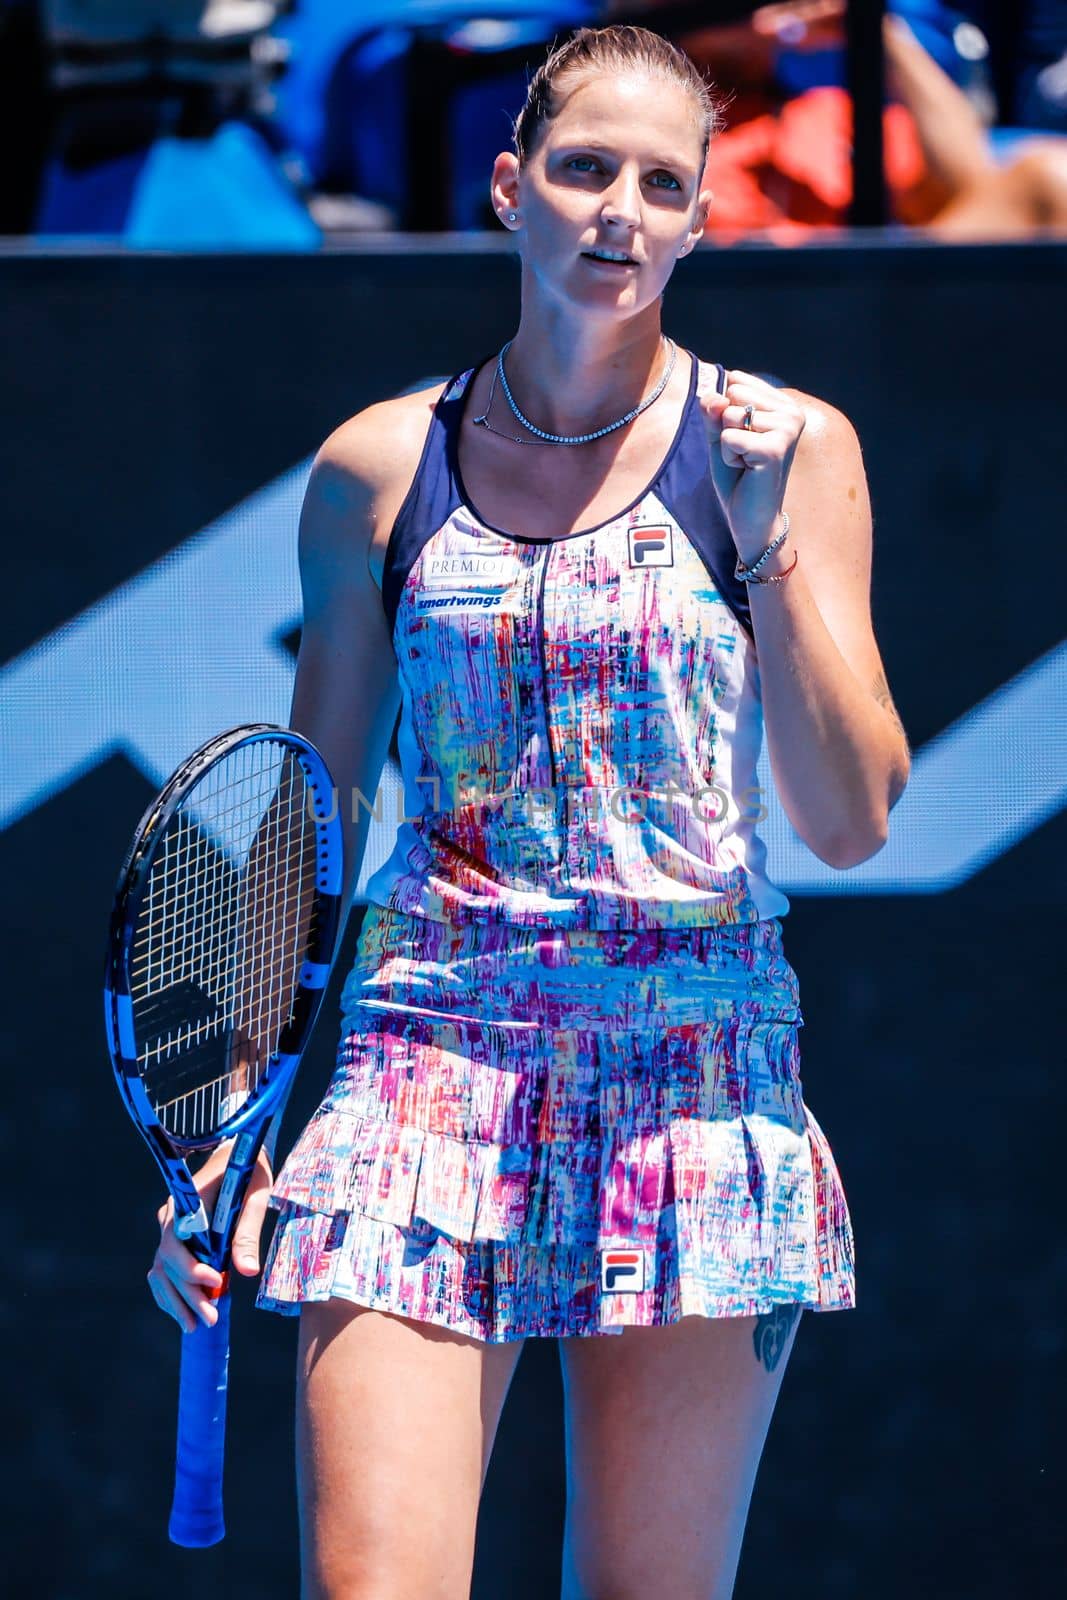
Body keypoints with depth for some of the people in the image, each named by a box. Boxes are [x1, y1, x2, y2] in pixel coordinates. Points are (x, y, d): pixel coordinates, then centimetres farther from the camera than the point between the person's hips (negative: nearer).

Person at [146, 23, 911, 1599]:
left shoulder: (786, 448, 4)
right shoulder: (376, 468, 7)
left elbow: (851, 820, -1)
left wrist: (766, 536, -11)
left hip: (699, 1078, 0)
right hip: (430, 1056, 0)